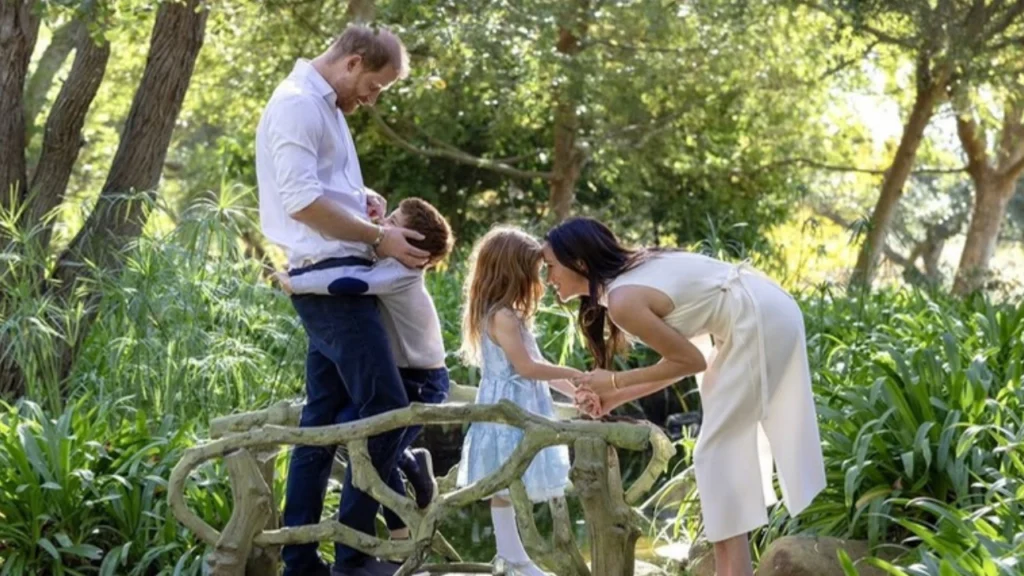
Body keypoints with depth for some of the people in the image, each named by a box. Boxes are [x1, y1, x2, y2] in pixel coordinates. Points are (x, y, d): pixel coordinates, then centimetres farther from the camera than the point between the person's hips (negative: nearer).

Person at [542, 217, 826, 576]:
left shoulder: (623, 301, -17)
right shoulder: (631, 275, 11)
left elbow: (691, 361, -11)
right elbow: (683, 358, 13)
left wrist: (616, 382, -4)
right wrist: (617, 397, 13)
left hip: (760, 323, -10)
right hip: (768, 315, 10)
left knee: (717, 452, -4)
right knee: (730, 446, 16)